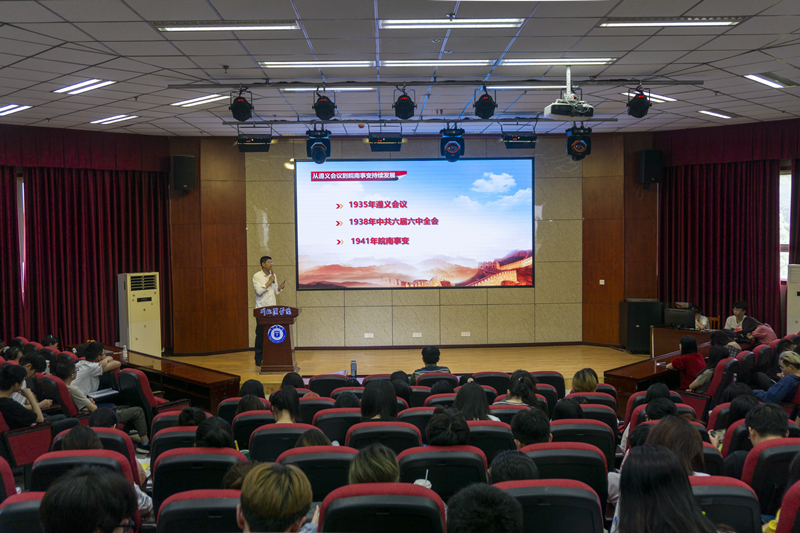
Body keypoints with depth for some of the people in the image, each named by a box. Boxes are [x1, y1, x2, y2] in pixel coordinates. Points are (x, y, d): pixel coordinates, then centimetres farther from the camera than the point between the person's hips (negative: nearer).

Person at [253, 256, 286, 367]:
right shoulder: (256, 276, -6)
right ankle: (258, 359, 6)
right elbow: (258, 292, -16)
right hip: (261, 309, -5)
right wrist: (269, 282, -15)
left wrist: (280, 287, -5)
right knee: (261, 334, -2)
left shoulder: (273, 275, 12)